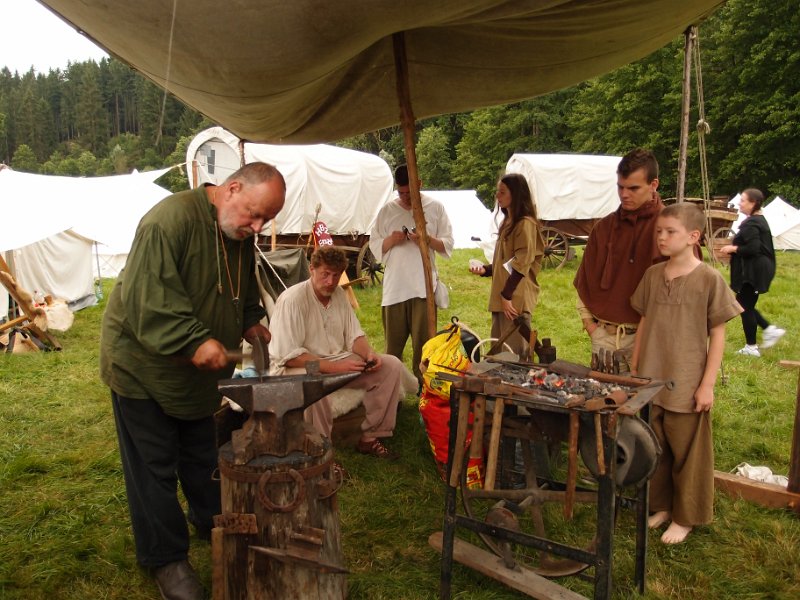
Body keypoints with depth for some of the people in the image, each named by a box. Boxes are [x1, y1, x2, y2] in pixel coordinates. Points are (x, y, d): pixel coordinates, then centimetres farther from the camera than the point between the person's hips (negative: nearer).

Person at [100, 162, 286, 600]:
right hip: (143, 365, -7)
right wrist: (196, 340, -36)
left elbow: (243, 293, 16)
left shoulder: (240, 236, 2)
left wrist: (251, 323, -2)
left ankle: (212, 523, 41)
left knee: (202, 457, 20)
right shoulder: (172, 218, -26)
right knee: (154, 468, 4)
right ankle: (165, 558, 19)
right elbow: (146, 296, -31)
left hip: (197, 370, 8)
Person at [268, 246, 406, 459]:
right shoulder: (292, 300, -19)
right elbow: (289, 357, -24)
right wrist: (334, 367, -29)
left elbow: (354, 335, 10)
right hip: (296, 368, -7)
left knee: (392, 365, -5)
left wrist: (369, 354, -12)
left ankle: (370, 437, 1)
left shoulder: (339, 294, 5)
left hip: (337, 361, 8)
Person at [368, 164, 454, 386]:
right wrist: (391, 240, -11)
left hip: (424, 287, -1)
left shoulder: (435, 208, 5)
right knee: (393, 343, 8)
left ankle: (422, 384, 11)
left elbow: (448, 245, 5)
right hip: (393, 288, 1)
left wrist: (427, 239, -14)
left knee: (423, 342, 1)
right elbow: (374, 246, 10)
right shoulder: (387, 211, 9)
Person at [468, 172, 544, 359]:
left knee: (514, 354, -4)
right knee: (500, 352, 15)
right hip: (501, 297, 10)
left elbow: (521, 264, -18)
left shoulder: (525, 224, -13)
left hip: (516, 298, -10)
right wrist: (485, 269, 7)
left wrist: (507, 295, -19)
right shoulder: (508, 222, 17)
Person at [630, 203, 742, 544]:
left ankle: (686, 517, 26)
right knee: (655, 449, 16)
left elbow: (717, 334, -7)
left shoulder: (709, 279, -10)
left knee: (687, 452, 8)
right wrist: (634, 369, 11)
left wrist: (708, 384, -10)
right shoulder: (652, 275, 3)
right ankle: (661, 505, 34)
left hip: (687, 385, -4)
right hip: (650, 381, 5)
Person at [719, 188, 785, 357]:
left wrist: (733, 248, -14)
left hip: (752, 272, -10)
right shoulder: (760, 220, 13)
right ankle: (770, 329, 18)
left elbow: (753, 248, -27)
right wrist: (736, 250, 14)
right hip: (760, 269, 10)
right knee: (746, 304, 19)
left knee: (746, 307, 0)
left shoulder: (750, 224, -19)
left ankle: (751, 347, 8)